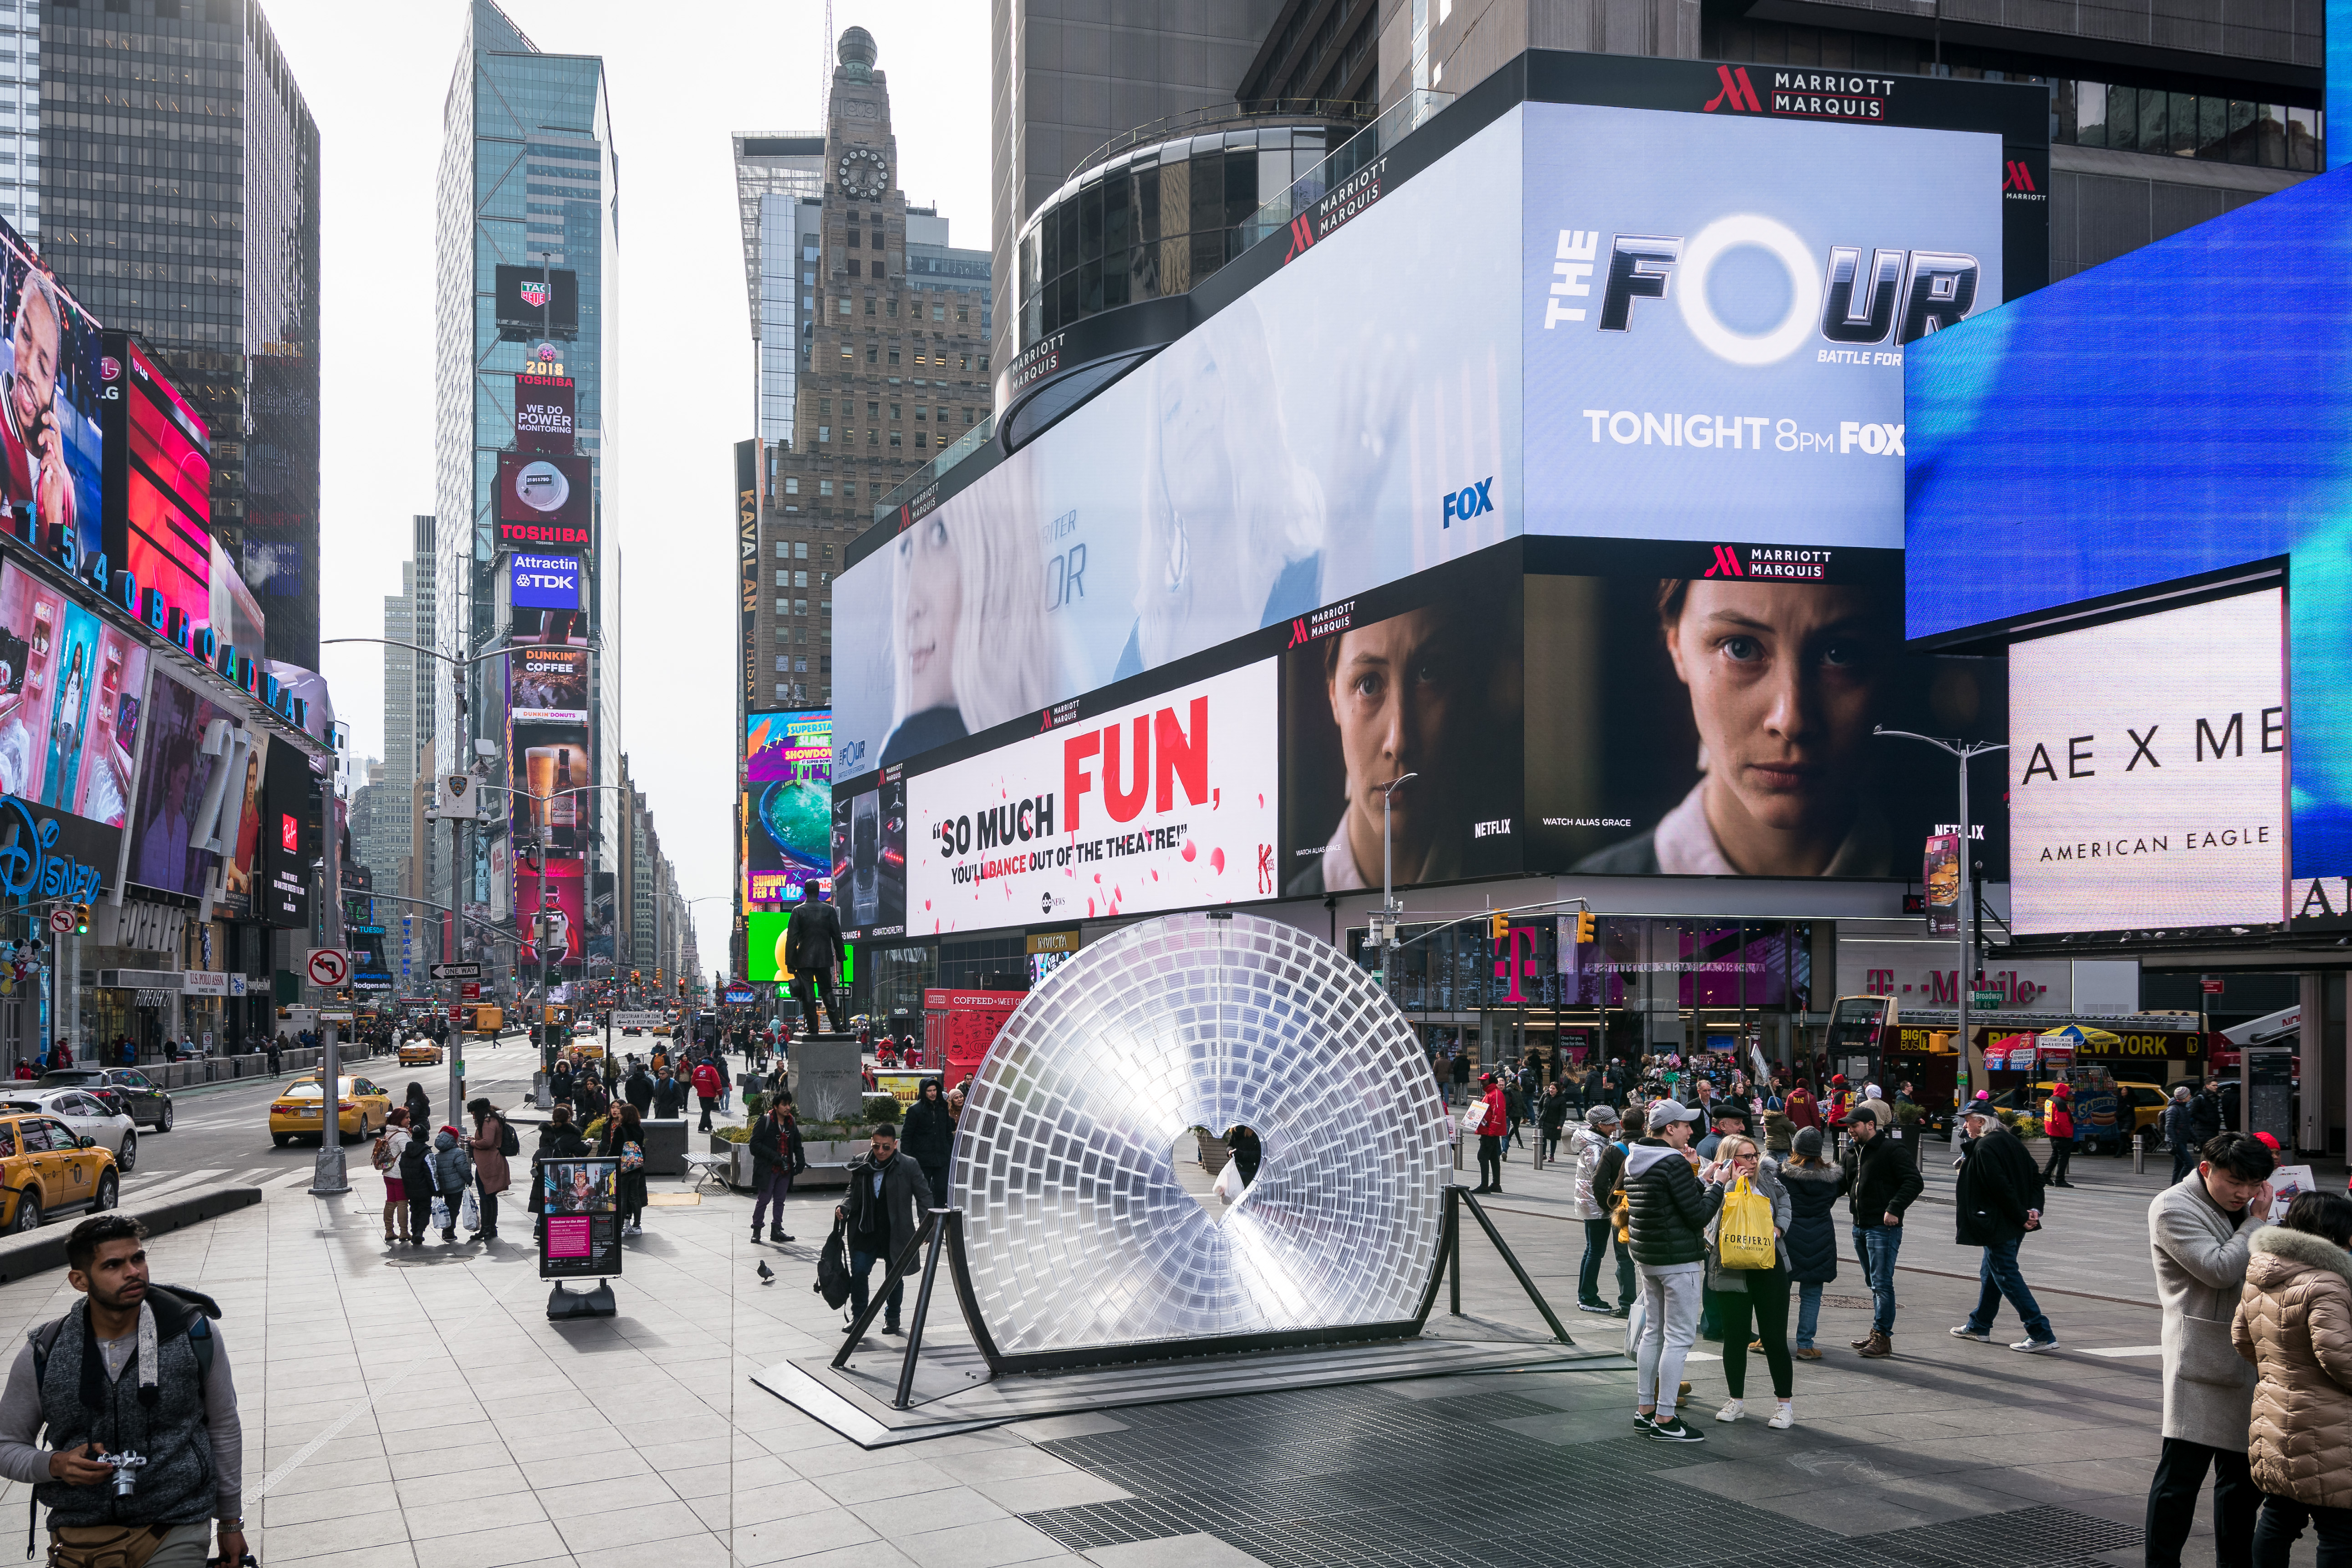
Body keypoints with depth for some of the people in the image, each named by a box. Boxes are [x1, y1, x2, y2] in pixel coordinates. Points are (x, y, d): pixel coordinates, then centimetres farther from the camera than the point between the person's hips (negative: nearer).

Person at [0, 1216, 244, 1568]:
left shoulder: (196, 1334, -4)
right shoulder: (43, 1354, -3)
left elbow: (224, 1428, 6)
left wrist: (231, 1523, 11)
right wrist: (55, 1465, -14)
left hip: (175, 1533, -1)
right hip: (80, 1534, 2)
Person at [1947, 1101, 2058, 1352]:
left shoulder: (1984, 1148, -18)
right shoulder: (2010, 1141, 11)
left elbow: (2001, 1187, -24)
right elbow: (2036, 1177, 11)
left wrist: (2021, 1217, -16)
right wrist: (2034, 1208, 1)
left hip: (1998, 1225, -10)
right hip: (2014, 1224, 10)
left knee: (2007, 1276, -5)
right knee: (1991, 1272, 20)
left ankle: (2042, 1335, -8)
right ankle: (1979, 1326, 32)